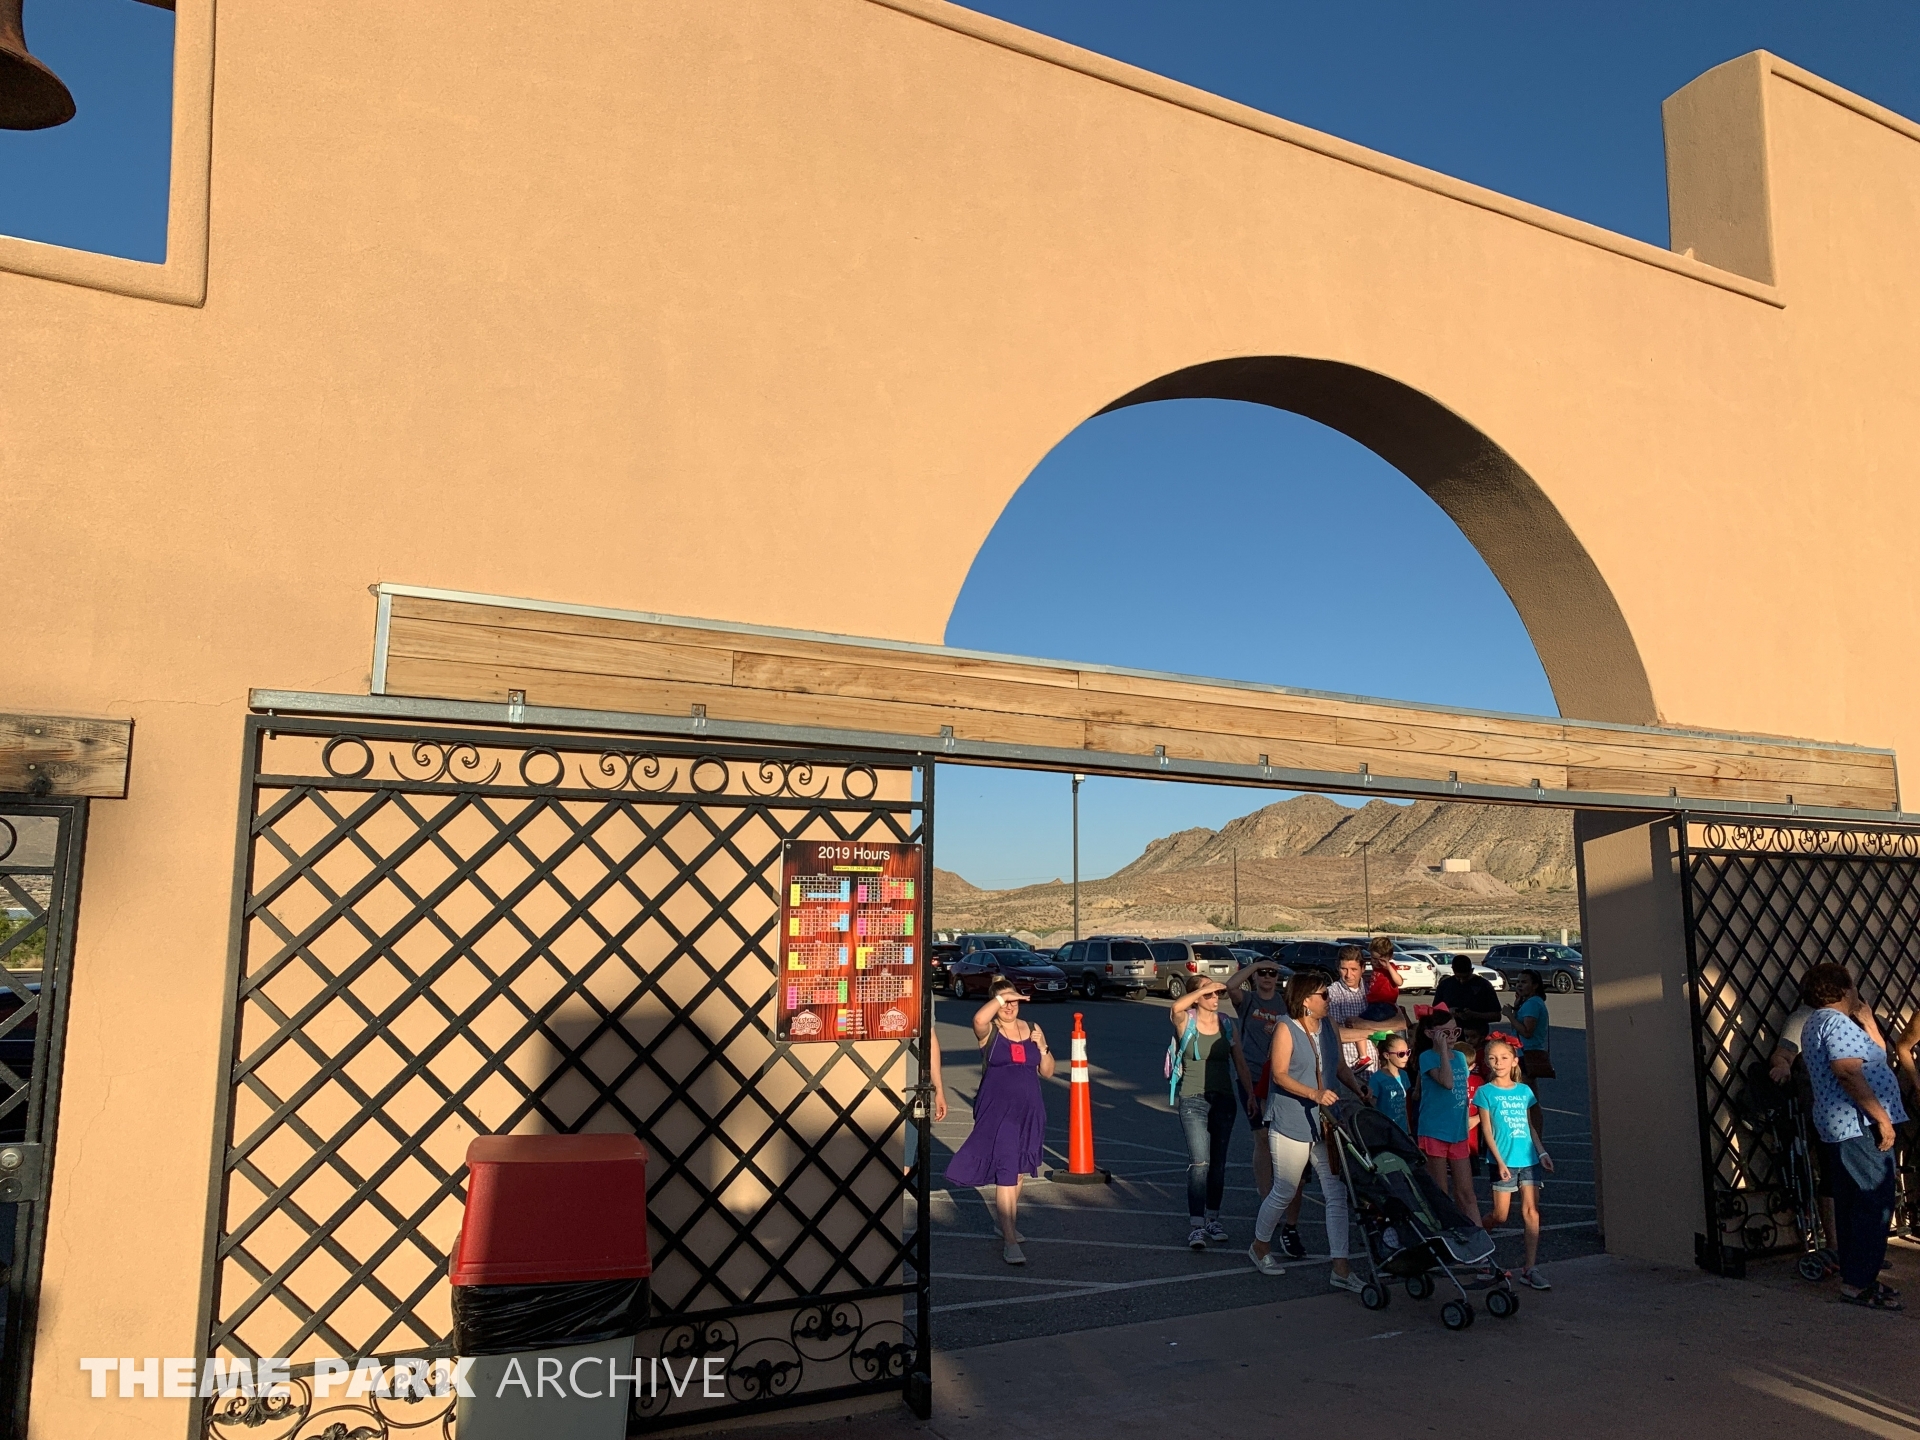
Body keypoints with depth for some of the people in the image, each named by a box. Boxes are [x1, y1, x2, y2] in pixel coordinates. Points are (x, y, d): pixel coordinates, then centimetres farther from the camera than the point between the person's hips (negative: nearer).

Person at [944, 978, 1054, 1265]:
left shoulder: (1032, 1030, 7)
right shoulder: (989, 1030, -7)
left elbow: (1047, 1073, 10)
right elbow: (979, 1018, -33)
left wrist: (1042, 1047, -7)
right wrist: (1001, 997, -22)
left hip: (1029, 1111, 5)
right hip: (997, 1110, -5)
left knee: (1018, 1171, 17)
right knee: (1005, 1174, -11)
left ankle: (1007, 1224, 36)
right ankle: (1010, 1241, -9)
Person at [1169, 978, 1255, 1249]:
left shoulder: (1228, 1024, 6)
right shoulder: (1186, 1021, -4)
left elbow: (1240, 1063, 10)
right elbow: (1176, 1007, -29)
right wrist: (1203, 988, -30)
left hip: (1224, 1099, 4)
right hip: (1194, 1099, -4)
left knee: (1218, 1163, 12)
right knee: (1199, 1162, -14)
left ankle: (1213, 1218, 25)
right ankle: (1196, 1225, -12)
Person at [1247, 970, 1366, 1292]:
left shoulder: (1330, 1028, 8)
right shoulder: (1286, 1030, -11)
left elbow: (1340, 1067, 17)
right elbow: (1280, 1075, -17)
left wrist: (1358, 1088, -1)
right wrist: (1314, 1094, -28)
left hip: (1326, 1124, 6)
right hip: (1291, 1124, -6)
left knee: (1336, 1193, 1)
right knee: (1284, 1192, 6)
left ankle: (1341, 1268, 5)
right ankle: (1260, 1246, 30)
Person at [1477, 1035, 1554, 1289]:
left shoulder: (1524, 1090, 10)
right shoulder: (1485, 1092, -2)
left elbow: (1530, 1126, 16)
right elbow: (1487, 1129, -5)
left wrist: (1542, 1152, 8)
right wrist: (1499, 1161, -12)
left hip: (1528, 1158, 4)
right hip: (1503, 1161, -4)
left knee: (1531, 1211, -2)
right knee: (1499, 1215, 0)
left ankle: (1531, 1268, 3)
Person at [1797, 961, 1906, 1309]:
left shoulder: (1816, 1024, 20)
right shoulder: (1837, 1022, -13)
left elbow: (1877, 1055, 21)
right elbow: (1848, 1073, -24)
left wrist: (1866, 1021, 17)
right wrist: (1882, 1118, -22)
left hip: (1838, 1126, 11)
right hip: (1860, 1126, -11)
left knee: (1851, 1203, 14)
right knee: (1875, 1202, -8)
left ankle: (1854, 1277, 20)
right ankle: (1858, 1283, -6)